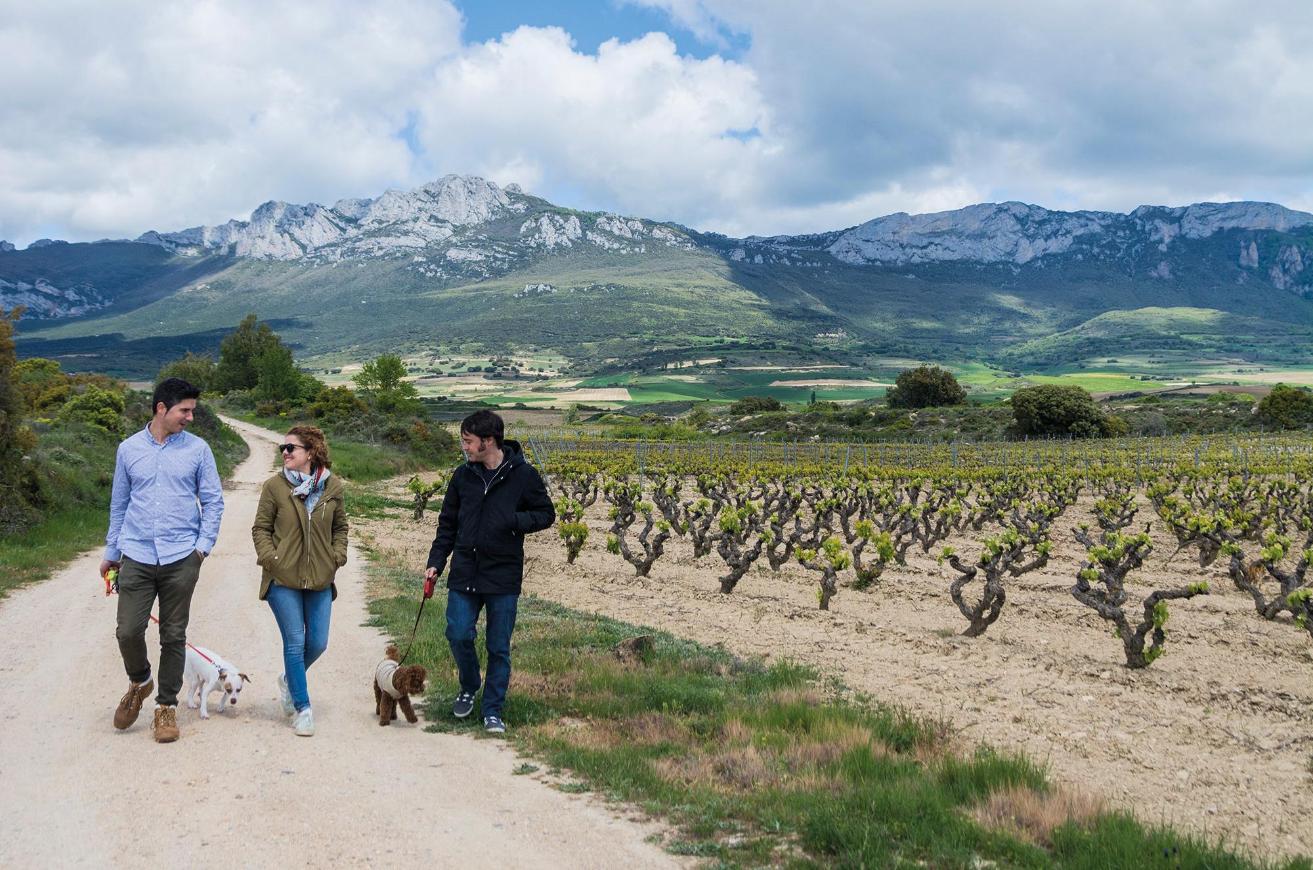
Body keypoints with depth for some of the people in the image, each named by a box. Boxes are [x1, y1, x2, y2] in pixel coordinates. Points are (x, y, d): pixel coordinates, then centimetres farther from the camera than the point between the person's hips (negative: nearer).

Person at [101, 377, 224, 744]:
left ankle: (166, 706, 20)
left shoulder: (198, 449, 2)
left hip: (181, 558, -1)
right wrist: (111, 553, 17)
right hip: (137, 557, 1)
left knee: (173, 635, 5)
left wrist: (203, 545, -6)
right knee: (129, 631, -5)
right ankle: (139, 683, 26)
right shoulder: (129, 449, 6)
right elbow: (119, 504, 15)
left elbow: (213, 501, 5)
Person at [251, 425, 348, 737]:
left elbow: (340, 527, 14)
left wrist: (337, 557, 1)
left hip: (320, 580, 3)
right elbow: (260, 528, 3)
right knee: (295, 643, -1)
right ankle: (302, 707, 12)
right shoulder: (274, 486, -4)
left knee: (317, 643, 7)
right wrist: (270, 558, -10)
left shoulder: (333, 486, 2)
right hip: (283, 579, -3)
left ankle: (288, 680, 36)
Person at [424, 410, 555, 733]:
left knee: (499, 647, 4)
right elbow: (447, 524, 12)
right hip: (464, 573, 3)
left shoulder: (523, 474, -6)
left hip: (503, 575, -3)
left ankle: (493, 711, 18)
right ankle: (469, 688, 27)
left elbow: (546, 514, 0)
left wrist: (513, 520, -18)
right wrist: (435, 562, 3)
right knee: (458, 635, -2)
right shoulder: (463, 475, 5)